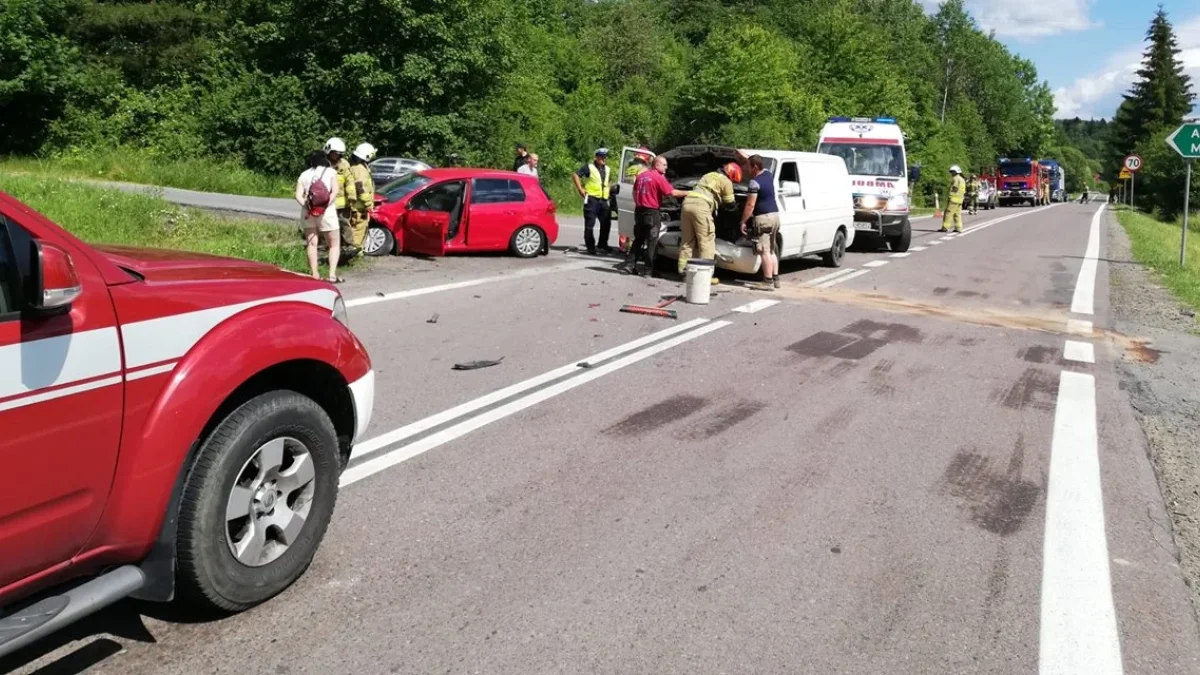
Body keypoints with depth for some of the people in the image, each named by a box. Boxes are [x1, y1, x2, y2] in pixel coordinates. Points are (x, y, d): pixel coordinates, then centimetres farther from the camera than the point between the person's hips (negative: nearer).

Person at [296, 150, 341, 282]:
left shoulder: (304, 174, 11)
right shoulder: (330, 171, 5)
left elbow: (298, 196, -2)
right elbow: (335, 192, -10)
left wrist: (307, 207, -9)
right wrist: (326, 206, -12)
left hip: (308, 212, 3)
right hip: (327, 212, -2)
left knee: (311, 243, 11)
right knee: (334, 244, 6)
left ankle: (315, 274, 8)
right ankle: (332, 274, -6)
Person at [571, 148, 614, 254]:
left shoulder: (608, 170, 17)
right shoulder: (589, 167, -4)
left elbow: (610, 181, 37)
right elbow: (575, 175, -11)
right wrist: (580, 189, -12)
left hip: (604, 200, 6)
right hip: (592, 199, -6)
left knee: (606, 223, 7)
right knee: (589, 225, -2)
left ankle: (603, 245, 21)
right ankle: (590, 247, 3)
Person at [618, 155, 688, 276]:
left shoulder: (641, 175, 11)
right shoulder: (659, 177, -12)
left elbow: (634, 192, 18)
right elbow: (673, 193, -15)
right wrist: (688, 193, -7)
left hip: (639, 211, 7)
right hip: (652, 213, -7)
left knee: (638, 239, 15)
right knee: (651, 242, 0)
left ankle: (629, 263, 9)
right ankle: (649, 270, 2)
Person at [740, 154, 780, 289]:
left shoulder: (755, 182, -14)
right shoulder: (768, 174, 11)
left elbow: (750, 205, -18)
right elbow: (762, 166, 34)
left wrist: (743, 221, -12)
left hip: (763, 217, -9)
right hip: (775, 215, 9)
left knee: (765, 251, -8)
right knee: (771, 250, 15)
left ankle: (768, 281, -9)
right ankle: (775, 279, 15)